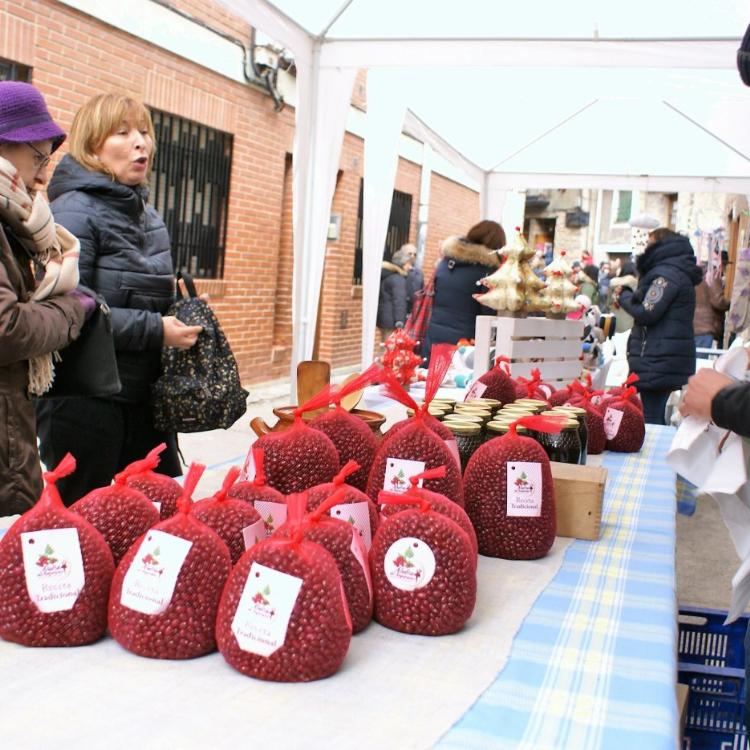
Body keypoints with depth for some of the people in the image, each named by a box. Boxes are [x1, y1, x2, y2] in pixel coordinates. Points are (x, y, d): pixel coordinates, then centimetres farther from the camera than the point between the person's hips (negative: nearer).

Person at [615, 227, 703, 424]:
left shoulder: (667, 274, -12)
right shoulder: (678, 272, 21)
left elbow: (646, 312, -17)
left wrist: (624, 296, 0)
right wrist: (629, 296, 5)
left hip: (658, 364, -10)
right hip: (671, 363, 10)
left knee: (651, 423, -10)